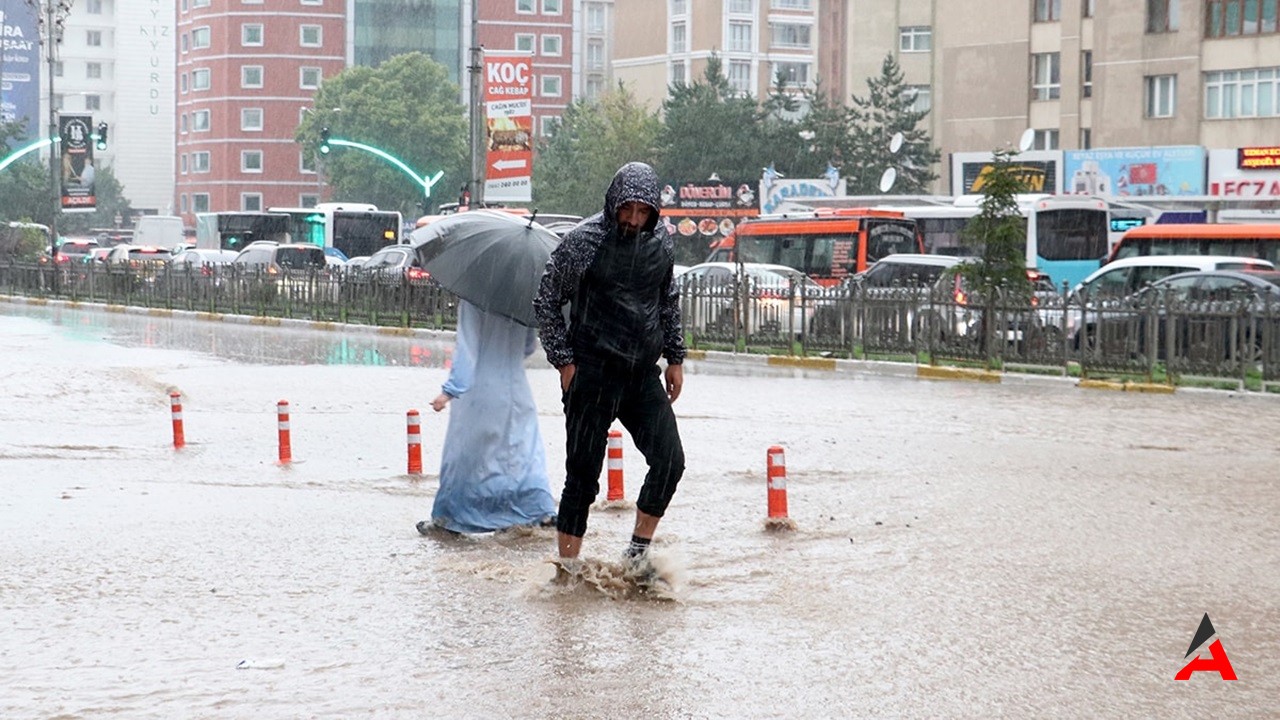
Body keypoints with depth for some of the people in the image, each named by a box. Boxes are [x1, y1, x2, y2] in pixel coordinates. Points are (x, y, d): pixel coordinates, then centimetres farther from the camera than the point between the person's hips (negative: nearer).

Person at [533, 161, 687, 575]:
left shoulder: (662, 242, 5)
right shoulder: (584, 241, -9)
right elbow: (547, 302, 0)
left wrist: (675, 358, 16)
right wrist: (564, 360, -6)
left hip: (643, 374, 5)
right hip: (593, 373, -5)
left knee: (670, 461, -5)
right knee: (583, 475, -2)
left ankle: (638, 552, 11)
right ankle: (567, 570, 5)